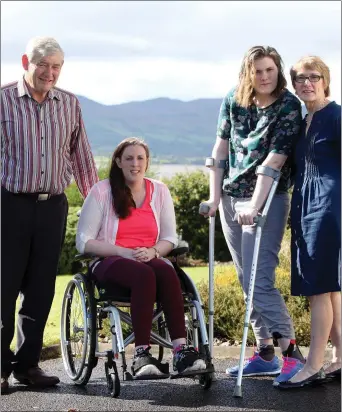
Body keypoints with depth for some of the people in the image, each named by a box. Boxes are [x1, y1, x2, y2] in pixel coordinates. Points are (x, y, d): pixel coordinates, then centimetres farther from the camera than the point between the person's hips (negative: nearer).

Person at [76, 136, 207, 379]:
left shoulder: (159, 191, 14)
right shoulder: (102, 191, 3)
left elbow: (170, 238, 15)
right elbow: (84, 242, -1)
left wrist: (152, 251, -8)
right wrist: (124, 252, -14)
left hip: (150, 260, 3)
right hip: (110, 264, -3)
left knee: (167, 271, -34)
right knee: (144, 274, -37)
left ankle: (181, 349, -43)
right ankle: (142, 355, -43)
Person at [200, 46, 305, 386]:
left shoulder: (289, 107, -12)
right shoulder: (233, 101, 4)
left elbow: (274, 160, -18)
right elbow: (220, 148, 7)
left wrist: (254, 207, -24)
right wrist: (214, 196, 4)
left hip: (267, 201, -6)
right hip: (230, 198, 6)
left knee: (259, 281, -14)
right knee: (246, 281, 10)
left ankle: (291, 354, -8)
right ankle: (264, 354, 18)